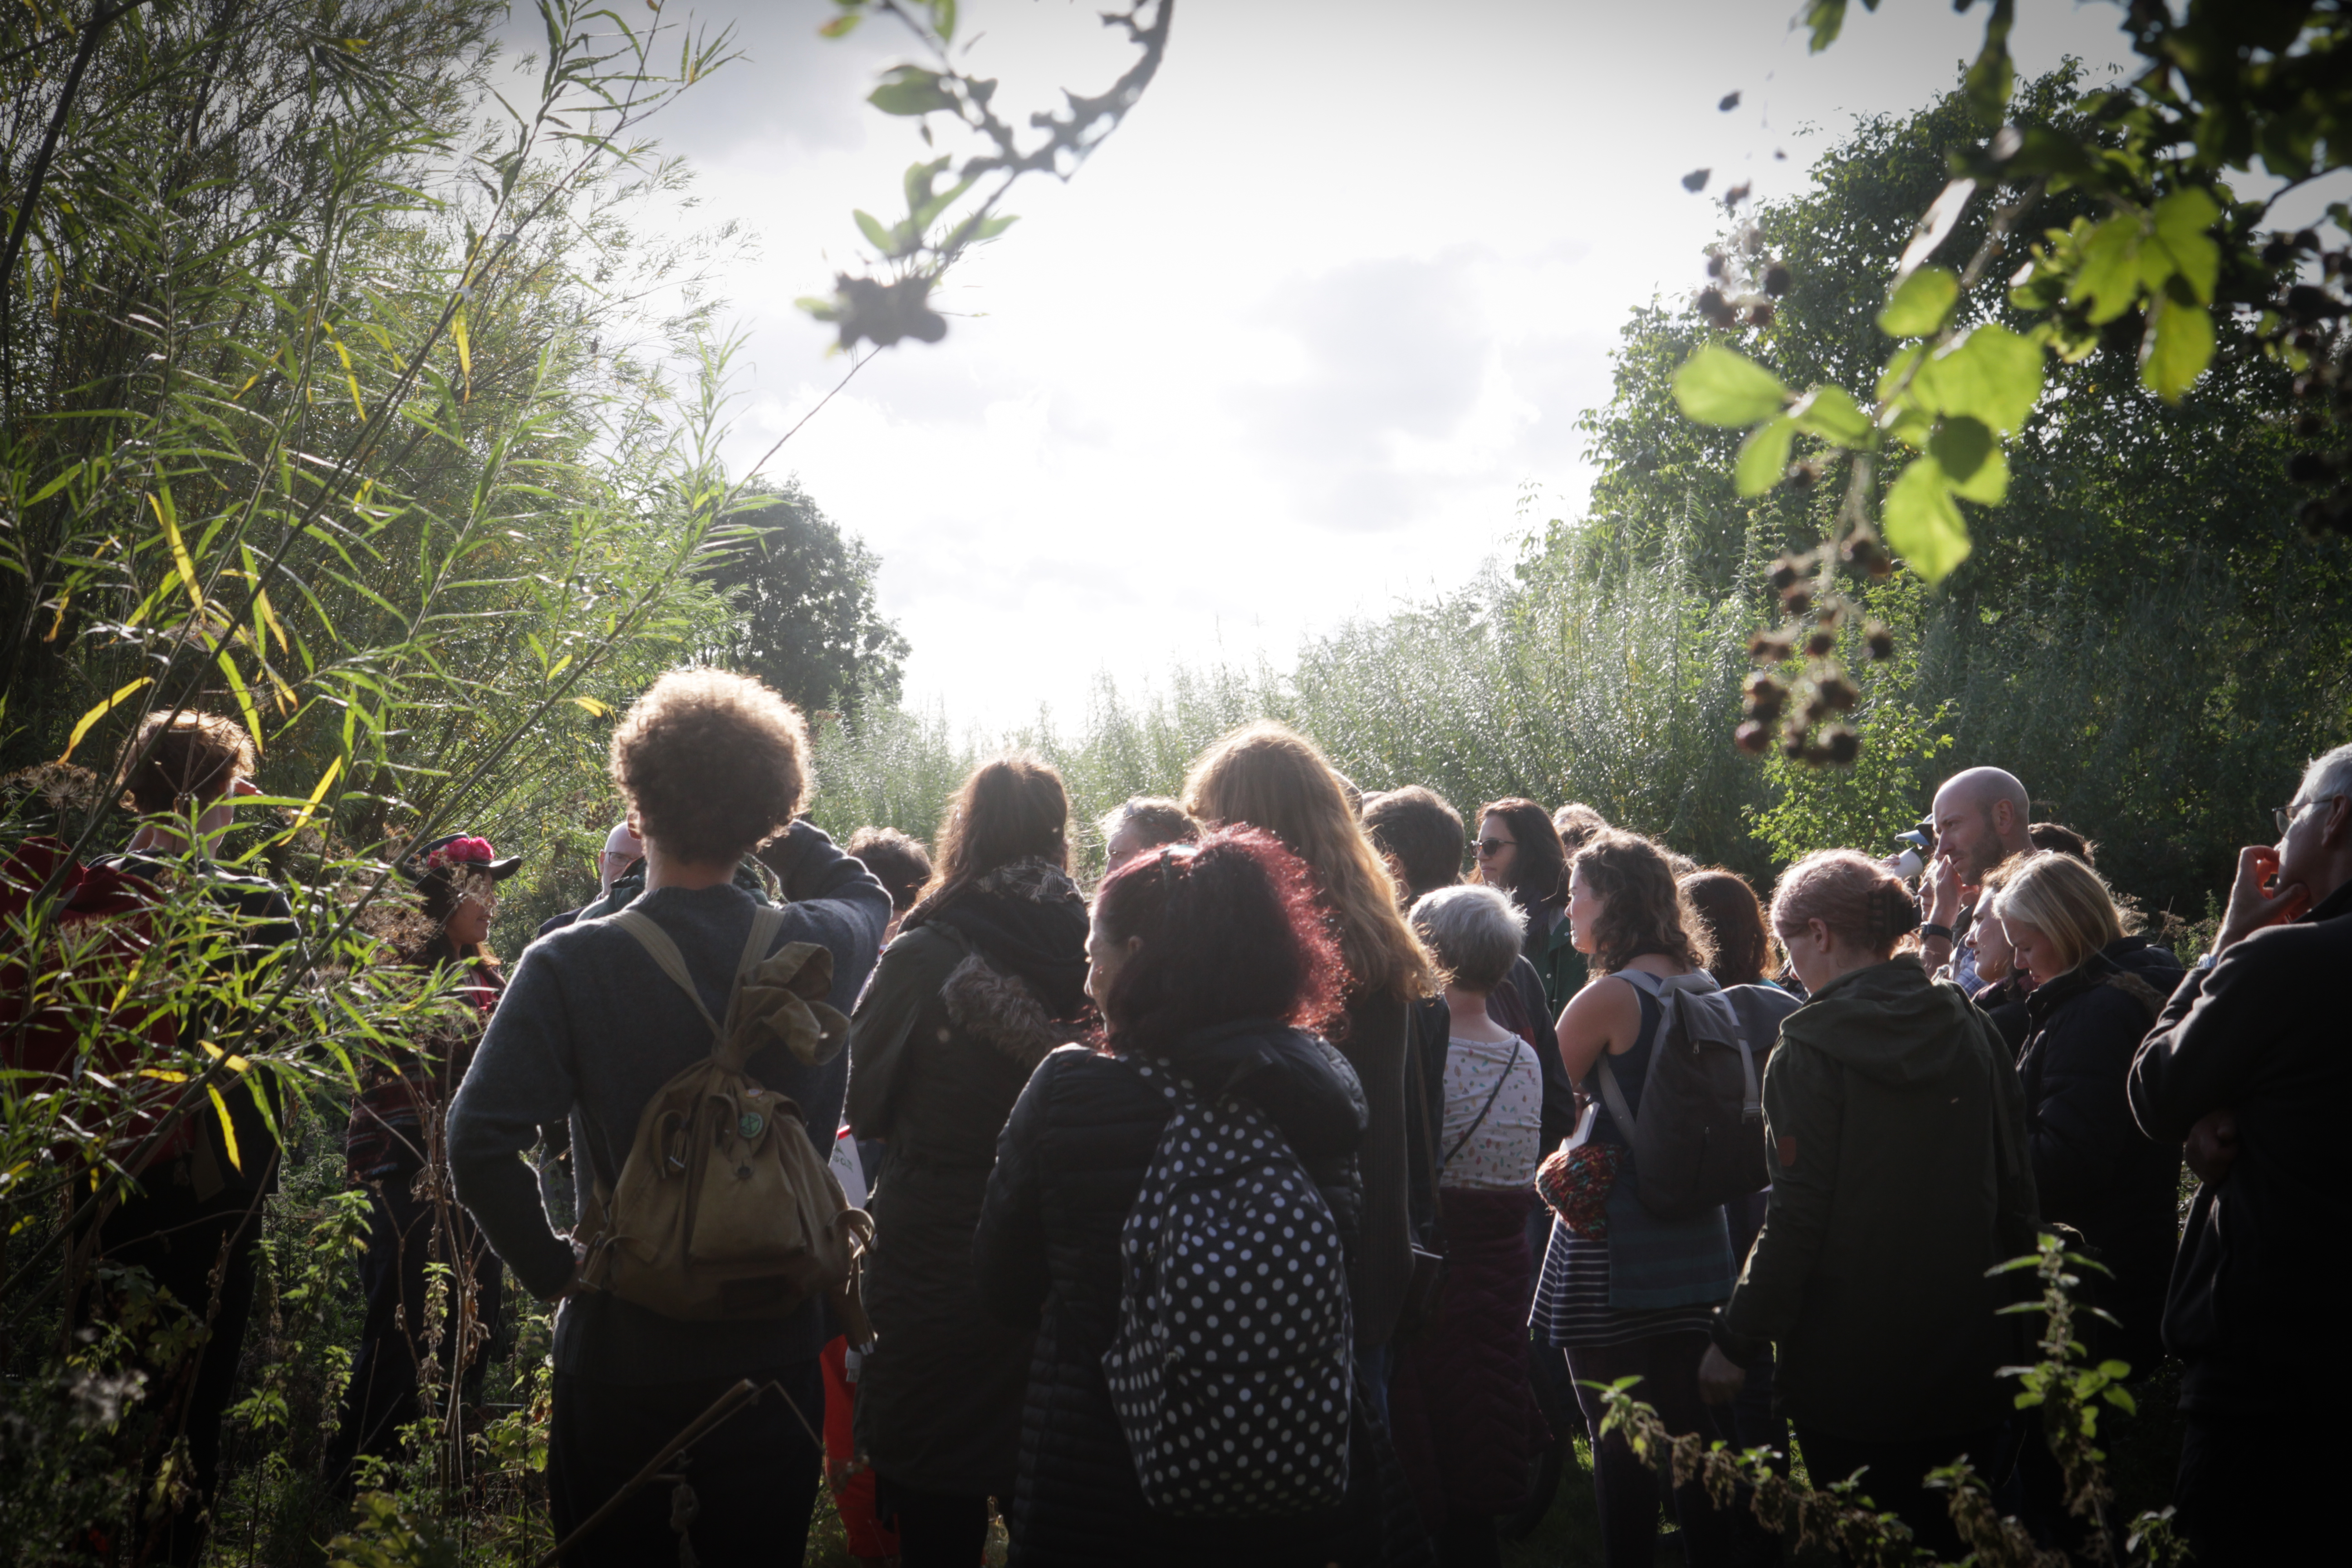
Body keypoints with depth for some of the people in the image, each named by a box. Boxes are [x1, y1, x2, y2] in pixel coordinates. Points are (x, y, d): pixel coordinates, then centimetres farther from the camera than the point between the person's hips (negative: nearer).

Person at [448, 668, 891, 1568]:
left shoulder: (569, 966, -15)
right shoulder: (817, 951, -6)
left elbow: (481, 1142, -23)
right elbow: (862, 895, 20)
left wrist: (549, 1266, -9)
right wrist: (765, 822, 16)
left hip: (621, 1348, -2)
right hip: (777, 1349, 2)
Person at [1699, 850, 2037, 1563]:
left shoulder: (1809, 1054, -14)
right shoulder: (1973, 1030, 2)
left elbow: (1798, 1223, -17)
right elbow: (2015, 1192, 8)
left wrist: (1733, 1341, -8)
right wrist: (2012, 1323, 18)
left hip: (1851, 1374, -5)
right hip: (1972, 1366, 5)